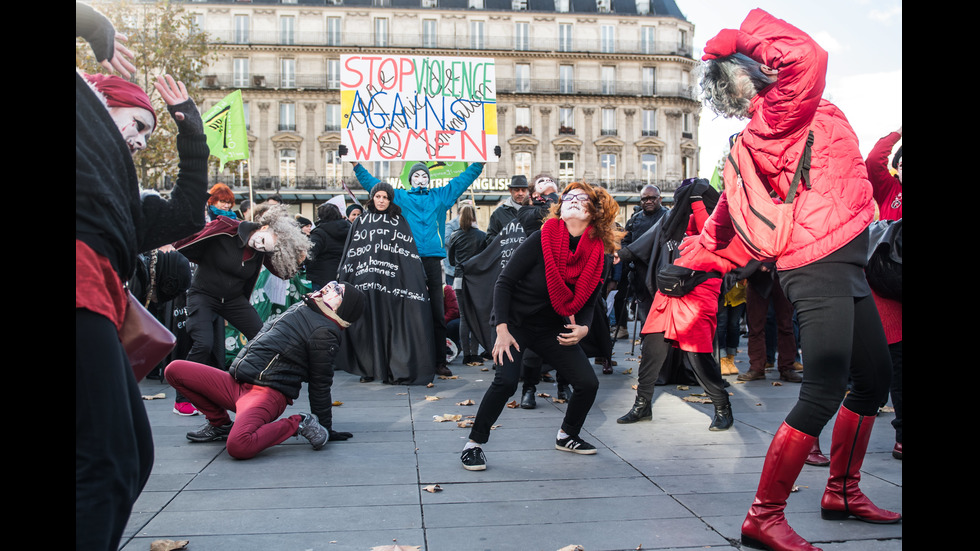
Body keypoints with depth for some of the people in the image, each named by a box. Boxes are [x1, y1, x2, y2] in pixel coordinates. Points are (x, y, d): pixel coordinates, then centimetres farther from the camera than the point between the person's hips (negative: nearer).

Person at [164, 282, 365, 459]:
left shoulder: (324, 332, -10)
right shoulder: (301, 309, 17)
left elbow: (320, 386, -7)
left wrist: (326, 428, -2)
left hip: (268, 393, -9)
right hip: (237, 384, 9)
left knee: (238, 445, -38)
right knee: (174, 370, 3)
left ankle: (297, 424, -10)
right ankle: (220, 424, 14)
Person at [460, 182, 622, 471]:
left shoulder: (597, 255, -6)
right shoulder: (541, 240, -19)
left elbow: (587, 303, 7)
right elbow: (504, 281, -16)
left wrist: (583, 328, -14)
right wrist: (502, 330, -23)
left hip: (554, 328, 5)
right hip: (516, 322, -5)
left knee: (588, 383, -2)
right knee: (506, 380, -25)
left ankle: (567, 436, 26)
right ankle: (474, 444, -7)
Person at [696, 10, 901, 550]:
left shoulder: (756, 137, 15)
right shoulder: (782, 112, -11)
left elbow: (731, 211, 19)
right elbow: (805, 56, -30)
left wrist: (698, 250, 31)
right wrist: (748, 33, -14)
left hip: (845, 267, 10)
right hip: (818, 266, -10)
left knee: (873, 377, 18)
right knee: (823, 394, -13)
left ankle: (842, 492, 32)